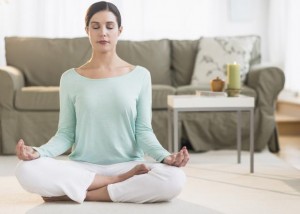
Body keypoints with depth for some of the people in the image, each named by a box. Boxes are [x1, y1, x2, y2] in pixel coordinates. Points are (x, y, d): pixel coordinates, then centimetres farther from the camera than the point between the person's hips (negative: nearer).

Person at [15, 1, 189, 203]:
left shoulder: (140, 75, 4)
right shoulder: (70, 78, 6)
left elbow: (143, 131, 1)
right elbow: (65, 133, 4)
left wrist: (164, 156, -18)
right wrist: (38, 152, -16)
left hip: (127, 166, 0)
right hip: (82, 168, 1)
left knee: (174, 178, -32)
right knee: (27, 169, -29)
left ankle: (80, 193, -17)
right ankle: (122, 182, -18)